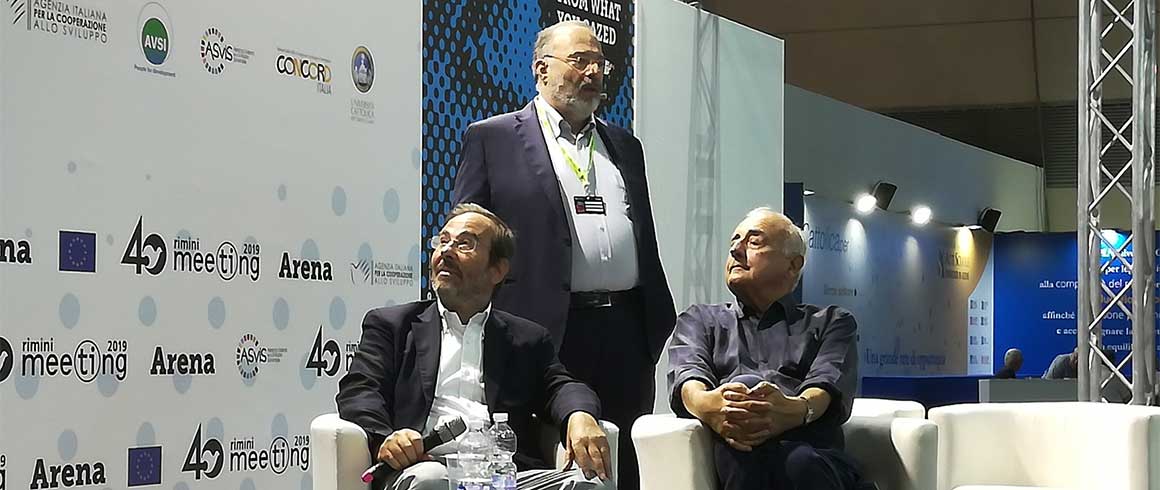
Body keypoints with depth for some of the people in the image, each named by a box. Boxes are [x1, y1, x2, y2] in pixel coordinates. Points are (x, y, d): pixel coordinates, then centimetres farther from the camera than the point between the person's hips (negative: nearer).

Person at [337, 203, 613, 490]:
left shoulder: (528, 339, 27)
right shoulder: (390, 325, 21)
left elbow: (559, 386, 13)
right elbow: (359, 391, 8)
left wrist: (580, 416, -14)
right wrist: (383, 438, -16)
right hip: (427, 464, -2)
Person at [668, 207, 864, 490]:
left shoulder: (831, 322, 26)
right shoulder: (701, 319, 30)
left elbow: (830, 384, 3)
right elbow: (687, 373, 7)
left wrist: (796, 410, -24)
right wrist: (706, 404, -21)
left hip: (813, 449, -1)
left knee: (803, 463, -40)